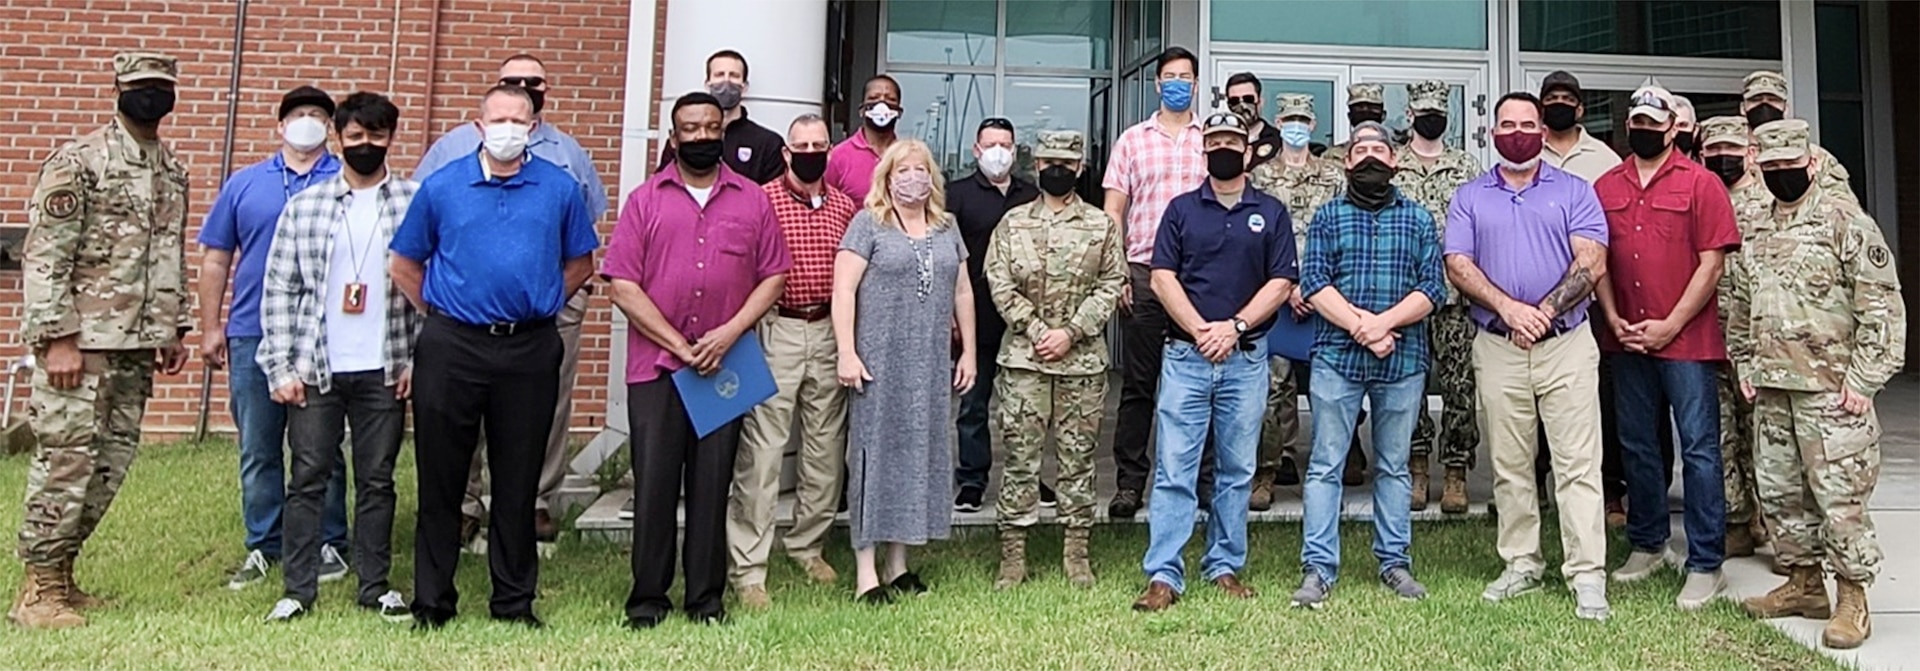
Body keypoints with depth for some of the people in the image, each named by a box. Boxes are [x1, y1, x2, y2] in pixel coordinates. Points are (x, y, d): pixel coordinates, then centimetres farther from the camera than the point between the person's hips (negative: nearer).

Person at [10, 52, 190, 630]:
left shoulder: (173, 170, 14)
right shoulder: (78, 162, -7)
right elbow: (43, 257, -12)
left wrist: (175, 329, 17)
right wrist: (58, 338, -17)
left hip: (137, 345, 7)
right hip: (82, 340, -7)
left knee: (112, 459, 10)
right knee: (65, 459, -4)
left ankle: (61, 575, 22)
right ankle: (36, 589, 7)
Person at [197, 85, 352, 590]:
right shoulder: (245, 184, 11)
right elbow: (215, 259, 12)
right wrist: (211, 327, 6)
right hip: (252, 337, 3)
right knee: (257, 450, 9)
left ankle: (329, 543, 14)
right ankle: (262, 546, 20)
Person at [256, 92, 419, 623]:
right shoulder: (303, 205, 5)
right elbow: (279, 290, 4)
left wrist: (415, 361, -4)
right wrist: (281, 368, -2)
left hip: (384, 370, -1)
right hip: (315, 369, 1)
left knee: (377, 480, 8)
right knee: (308, 479, 6)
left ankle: (375, 586, 19)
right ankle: (299, 589, 16)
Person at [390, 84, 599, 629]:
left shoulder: (560, 189, 4)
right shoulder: (441, 187, 5)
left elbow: (580, 263, 14)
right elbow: (404, 264, 13)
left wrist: (539, 302, 6)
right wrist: (439, 311, 6)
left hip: (531, 349, 0)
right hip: (451, 348, 0)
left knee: (518, 482, 8)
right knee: (441, 479, 6)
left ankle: (515, 601, 19)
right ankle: (431, 601, 17)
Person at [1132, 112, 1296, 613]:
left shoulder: (1271, 213, 10)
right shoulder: (1182, 209, 9)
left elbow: (1281, 283, 3)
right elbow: (1162, 277, 1)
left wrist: (1234, 326, -11)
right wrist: (1200, 330, -11)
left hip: (1247, 358, 1)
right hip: (1185, 355, -1)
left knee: (1237, 470, 8)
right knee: (1173, 468, -4)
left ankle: (1225, 567, 19)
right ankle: (1163, 576, -2)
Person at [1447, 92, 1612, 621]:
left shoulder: (1575, 191, 6)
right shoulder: (1470, 197, 10)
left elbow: (1592, 264, -4)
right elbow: (1458, 265, -1)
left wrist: (1544, 312, -14)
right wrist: (1509, 308, -14)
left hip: (1567, 343, -2)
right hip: (1497, 348, 2)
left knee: (1578, 464, -3)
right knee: (1509, 465, 8)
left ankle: (1588, 577, 0)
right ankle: (1521, 566, 19)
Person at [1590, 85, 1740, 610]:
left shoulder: (1700, 183, -2)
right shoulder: (1607, 187, 10)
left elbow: (1712, 262, -7)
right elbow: (1598, 259, 10)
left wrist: (1669, 326, -12)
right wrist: (1614, 319, -3)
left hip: (1686, 339, -4)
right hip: (1627, 340, 4)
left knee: (1699, 449, -2)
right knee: (1637, 445, 12)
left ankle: (1706, 565, 5)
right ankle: (1648, 546, 26)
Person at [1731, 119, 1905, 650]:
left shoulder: (1845, 223, -7)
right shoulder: (1756, 235, 12)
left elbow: (1882, 305, -11)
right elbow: (1741, 309, 21)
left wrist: (1862, 378, -14)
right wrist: (1746, 367, 13)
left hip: (1831, 389, -6)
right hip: (1771, 389, 7)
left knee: (1840, 496, -2)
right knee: (1780, 492, 13)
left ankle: (1852, 601, 10)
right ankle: (1804, 583, 27)